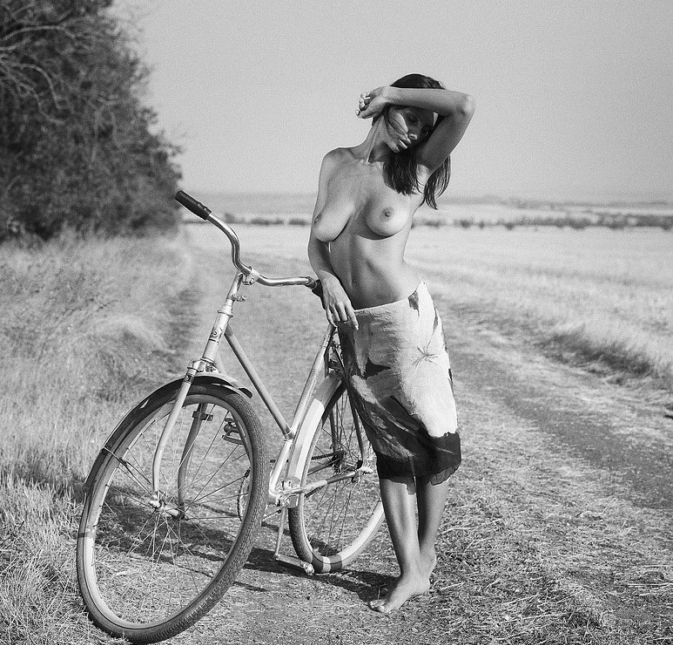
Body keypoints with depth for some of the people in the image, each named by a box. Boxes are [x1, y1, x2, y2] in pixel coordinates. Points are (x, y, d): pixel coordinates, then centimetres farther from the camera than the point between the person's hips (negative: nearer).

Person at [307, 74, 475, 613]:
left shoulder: (416, 170, -3)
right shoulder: (336, 163, 9)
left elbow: (464, 107, -17)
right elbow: (316, 241, 14)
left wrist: (390, 93, -7)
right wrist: (328, 280, -7)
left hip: (405, 318, -3)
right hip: (353, 326, 3)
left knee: (435, 439, 3)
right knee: (391, 452, 7)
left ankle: (426, 553, 26)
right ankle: (410, 574, 14)